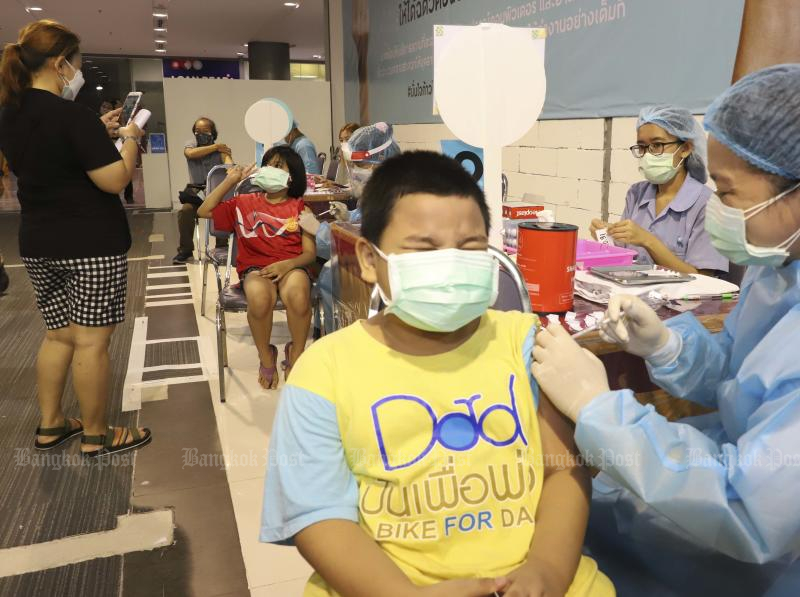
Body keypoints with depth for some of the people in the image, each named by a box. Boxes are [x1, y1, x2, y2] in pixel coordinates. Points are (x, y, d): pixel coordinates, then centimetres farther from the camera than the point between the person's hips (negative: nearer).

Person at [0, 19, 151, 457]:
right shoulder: (73, 116, -18)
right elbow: (115, 179, -21)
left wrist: (97, 133, 17)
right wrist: (130, 138, -4)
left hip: (38, 244, 8)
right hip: (91, 244, -8)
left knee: (58, 335, 18)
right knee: (91, 341, 1)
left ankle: (50, 425, 27)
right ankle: (96, 436, 12)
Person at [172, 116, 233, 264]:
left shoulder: (222, 149, 2)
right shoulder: (190, 145, 8)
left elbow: (229, 163, -17)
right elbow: (191, 153, -17)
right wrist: (215, 147, -11)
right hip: (196, 190, 1)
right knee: (185, 210, -26)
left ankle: (222, 247, -9)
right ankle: (185, 249, -7)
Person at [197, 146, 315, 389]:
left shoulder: (299, 207, 11)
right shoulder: (245, 203, 19)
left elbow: (309, 253, 4)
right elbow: (204, 211, 13)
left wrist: (287, 264, -17)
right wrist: (230, 180, 11)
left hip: (291, 267, -1)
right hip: (255, 269, 1)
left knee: (297, 294, -37)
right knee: (259, 297, -37)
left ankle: (296, 355, -10)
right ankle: (266, 357, -9)